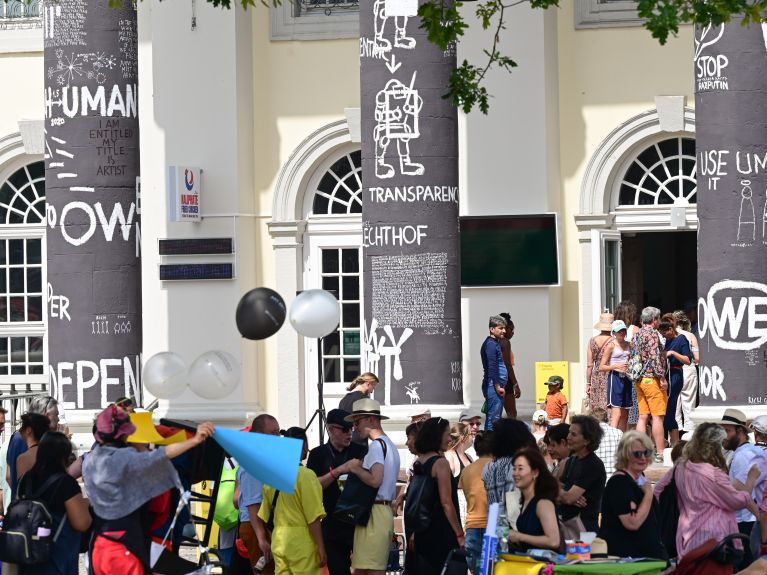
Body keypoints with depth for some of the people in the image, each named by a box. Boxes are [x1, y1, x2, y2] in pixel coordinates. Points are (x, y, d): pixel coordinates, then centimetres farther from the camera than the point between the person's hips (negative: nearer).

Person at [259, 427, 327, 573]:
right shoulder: (305, 475, -12)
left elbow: (263, 516, 10)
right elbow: (314, 517, -14)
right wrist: (321, 549, -10)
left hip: (279, 541, 6)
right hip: (302, 543, -6)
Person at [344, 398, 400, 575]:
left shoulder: (377, 445, -10)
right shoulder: (390, 445, 21)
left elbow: (375, 480, -23)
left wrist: (356, 468, -8)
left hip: (374, 513, -10)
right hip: (386, 511, 10)